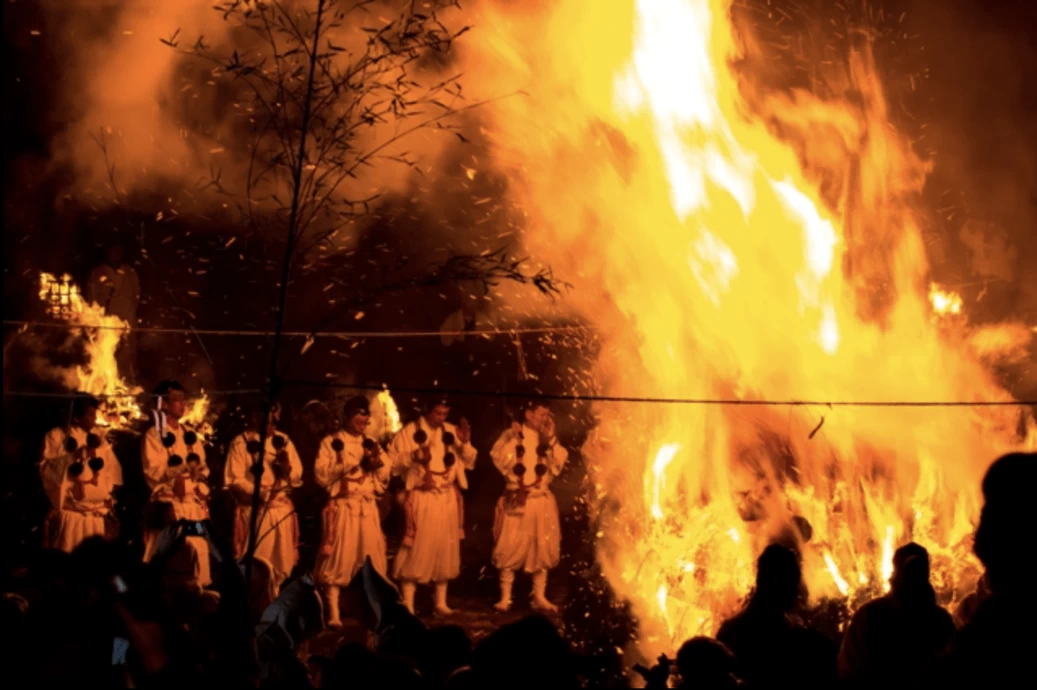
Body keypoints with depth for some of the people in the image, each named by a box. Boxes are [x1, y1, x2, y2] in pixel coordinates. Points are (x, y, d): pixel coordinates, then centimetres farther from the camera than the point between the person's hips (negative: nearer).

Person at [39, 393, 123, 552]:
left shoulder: (99, 436, 13)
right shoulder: (57, 436, -1)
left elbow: (112, 467, 13)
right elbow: (46, 468, -10)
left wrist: (109, 493, 1)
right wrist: (73, 457, -20)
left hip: (100, 512, 4)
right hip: (70, 513, -4)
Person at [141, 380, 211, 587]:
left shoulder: (191, 436, 17)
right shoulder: (154, 434, -3)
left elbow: (202, 469, 16)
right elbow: (153, 471, -12)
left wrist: (203, 496, 0)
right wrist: (183, 467, -22)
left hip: (193, 505, 6)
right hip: (168, 506, -6)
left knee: (197, 556, 4)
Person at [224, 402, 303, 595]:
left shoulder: (284, 441, 9)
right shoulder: (241, 442, -5)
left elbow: (297, 475, 5)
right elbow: (234, 479, -10)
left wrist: (286, 467, -16)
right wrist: (258, 493, -22)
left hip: (282, 509, 4)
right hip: (253, 510, -4)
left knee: (281, 563, 8)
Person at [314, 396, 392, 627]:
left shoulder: (370, 444, 16)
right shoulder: (331, 442, 0)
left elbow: (385, 475, 12)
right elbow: (321, 475, -10)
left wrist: (377, 461, -7)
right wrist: (347, 463, -15)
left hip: (368, 508, 5)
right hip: (342, 507, -5)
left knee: (371, 561, 6)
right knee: (337, 560, -8)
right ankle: (333, 614, -5)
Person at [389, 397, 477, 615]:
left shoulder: (452, 432, 9)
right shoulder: (410, 431, -3)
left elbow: (468, 461, 9)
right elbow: (393, 460, -8)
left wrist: (465, 443, -8)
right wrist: (415, 456, -22)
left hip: (448, 498, 5)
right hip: (421, 498, -5)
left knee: (445, 549, 8)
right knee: (417, 550, -6)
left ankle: (441, 602, 18)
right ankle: (407, 604, -3)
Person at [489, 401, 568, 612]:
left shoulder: (548, 440, 10)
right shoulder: (511, 435, -1)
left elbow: (560, 462, -3)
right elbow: (501, 459, -13)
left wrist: (551, 439, -8)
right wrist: (514, 438, -18)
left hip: (542, 502, 4)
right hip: (517, 502, -4)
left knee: (542, 550, 6)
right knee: (511, 549, -4)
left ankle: (539, 597, 14)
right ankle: (505, 598, 1)